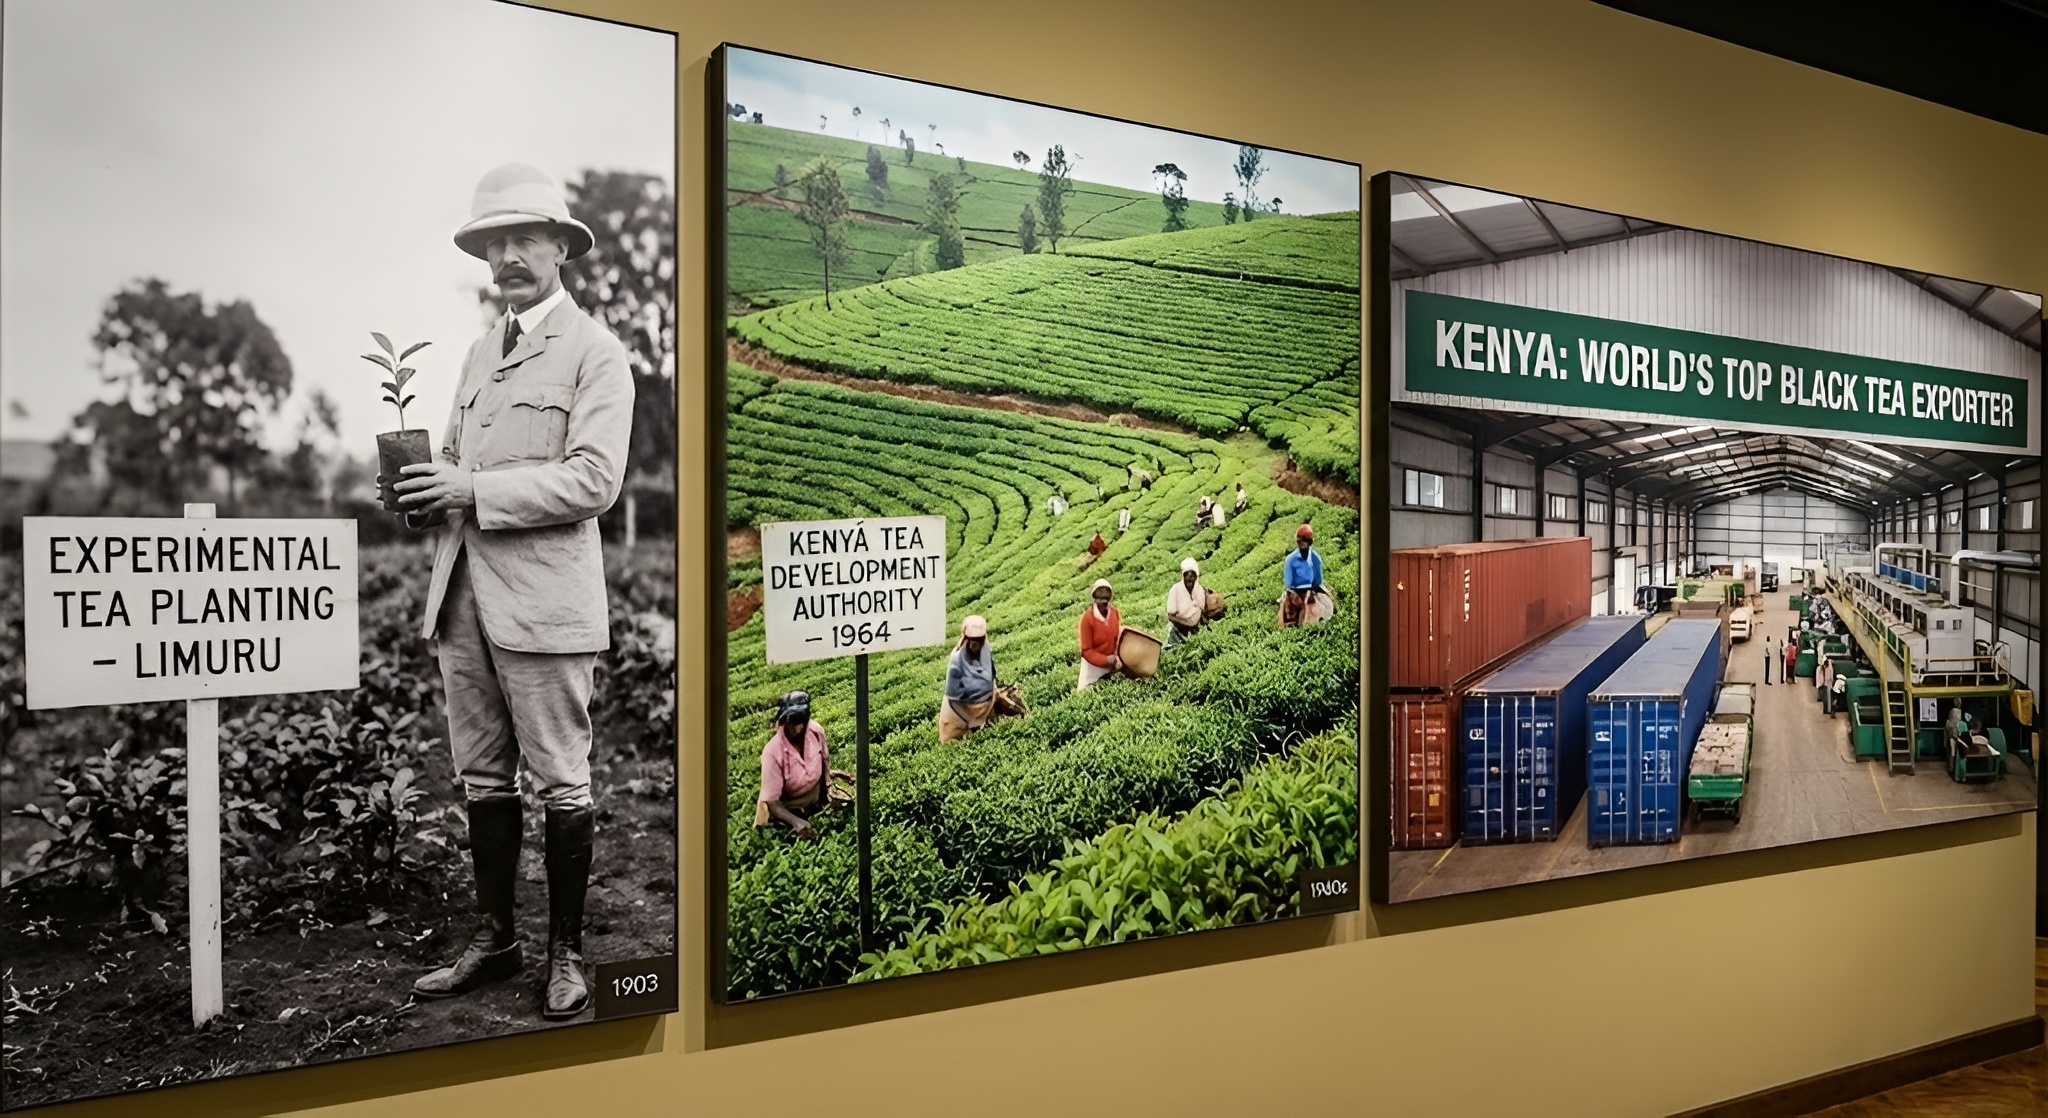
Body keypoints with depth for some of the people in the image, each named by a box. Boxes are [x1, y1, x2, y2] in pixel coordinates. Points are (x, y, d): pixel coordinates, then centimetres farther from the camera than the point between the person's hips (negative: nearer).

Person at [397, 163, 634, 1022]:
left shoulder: (594, 352, -3)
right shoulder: (480, 353, 20)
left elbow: (593, 479, -13)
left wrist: (472, 489, -17)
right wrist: (424, 490, 5)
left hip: (542, 597, -7)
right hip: (461, 594, 7)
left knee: (559, 781, 1)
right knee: (482, 776, 12)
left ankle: (566, 952, 12)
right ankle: (494, 937, 24)